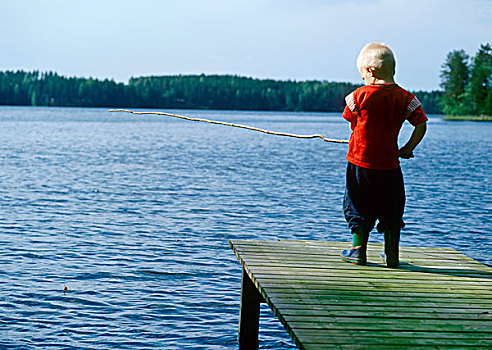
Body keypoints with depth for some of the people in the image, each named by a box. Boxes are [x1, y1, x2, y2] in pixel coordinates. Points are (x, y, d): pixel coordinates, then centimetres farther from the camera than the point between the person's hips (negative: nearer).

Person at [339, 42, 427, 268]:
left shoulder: (359, 95, -7)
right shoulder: (404, 97, -1)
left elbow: (353, 124, 4)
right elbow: (421, 125, -3)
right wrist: (408, 149, 7)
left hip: (360, 162, -2)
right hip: (389, 164, 2)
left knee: (358, 207, 11)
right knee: (391, 210, 12)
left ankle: (358, 250, 15)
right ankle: (392, 255, 16)